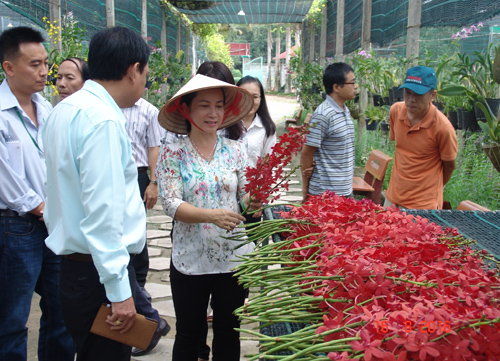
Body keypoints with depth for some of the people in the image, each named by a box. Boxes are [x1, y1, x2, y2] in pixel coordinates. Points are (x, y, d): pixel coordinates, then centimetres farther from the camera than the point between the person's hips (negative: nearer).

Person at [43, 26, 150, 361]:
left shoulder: (66, 108, 12)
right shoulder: (103, 120, -20)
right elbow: (103, 211, -24)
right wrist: (119, 291, -21)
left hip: (75, 263, 10)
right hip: (100, 268, -10)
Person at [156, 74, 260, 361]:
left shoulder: (236, 150, 1)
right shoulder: (172, 153, -5)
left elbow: (245, 197, 2)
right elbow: (171, 203, -13)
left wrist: (253, 199, -22)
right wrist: (212, 215, -29)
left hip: (234, 258, 2)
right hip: (190, 259, -2)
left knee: (228, 333, 16)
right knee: (189, 336, 14)